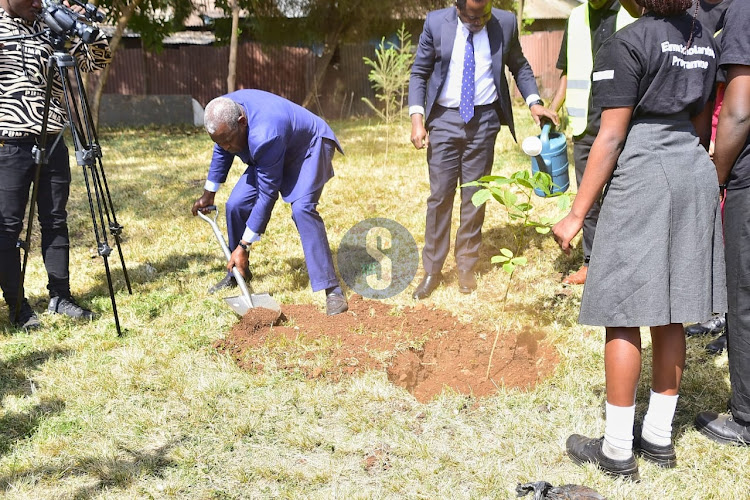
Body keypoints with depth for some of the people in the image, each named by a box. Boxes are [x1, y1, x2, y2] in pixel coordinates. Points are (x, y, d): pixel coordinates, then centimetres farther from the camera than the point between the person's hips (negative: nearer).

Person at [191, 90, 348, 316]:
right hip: (271, 154, 8)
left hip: (309, 147, -8)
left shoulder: (264, 136, -41)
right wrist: (208, 193, 13)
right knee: (235, 205, -4)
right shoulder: (225, 113, -19)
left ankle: (332, 289, -28)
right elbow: (221, 150, 4)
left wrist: (243, 246, -31)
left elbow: (267, 195, -35)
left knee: (302, 208, -31)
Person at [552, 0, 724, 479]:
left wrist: (577, 214, -10)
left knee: (623, 315, 0)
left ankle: (617, 451, 8)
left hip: (643, 177, -8)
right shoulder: (704, 39, 11)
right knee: (670, 313, 13)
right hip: (695, 175, 8)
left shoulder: (628, 44, -12)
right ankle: (659, 438, 23)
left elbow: (611, 138, -14)